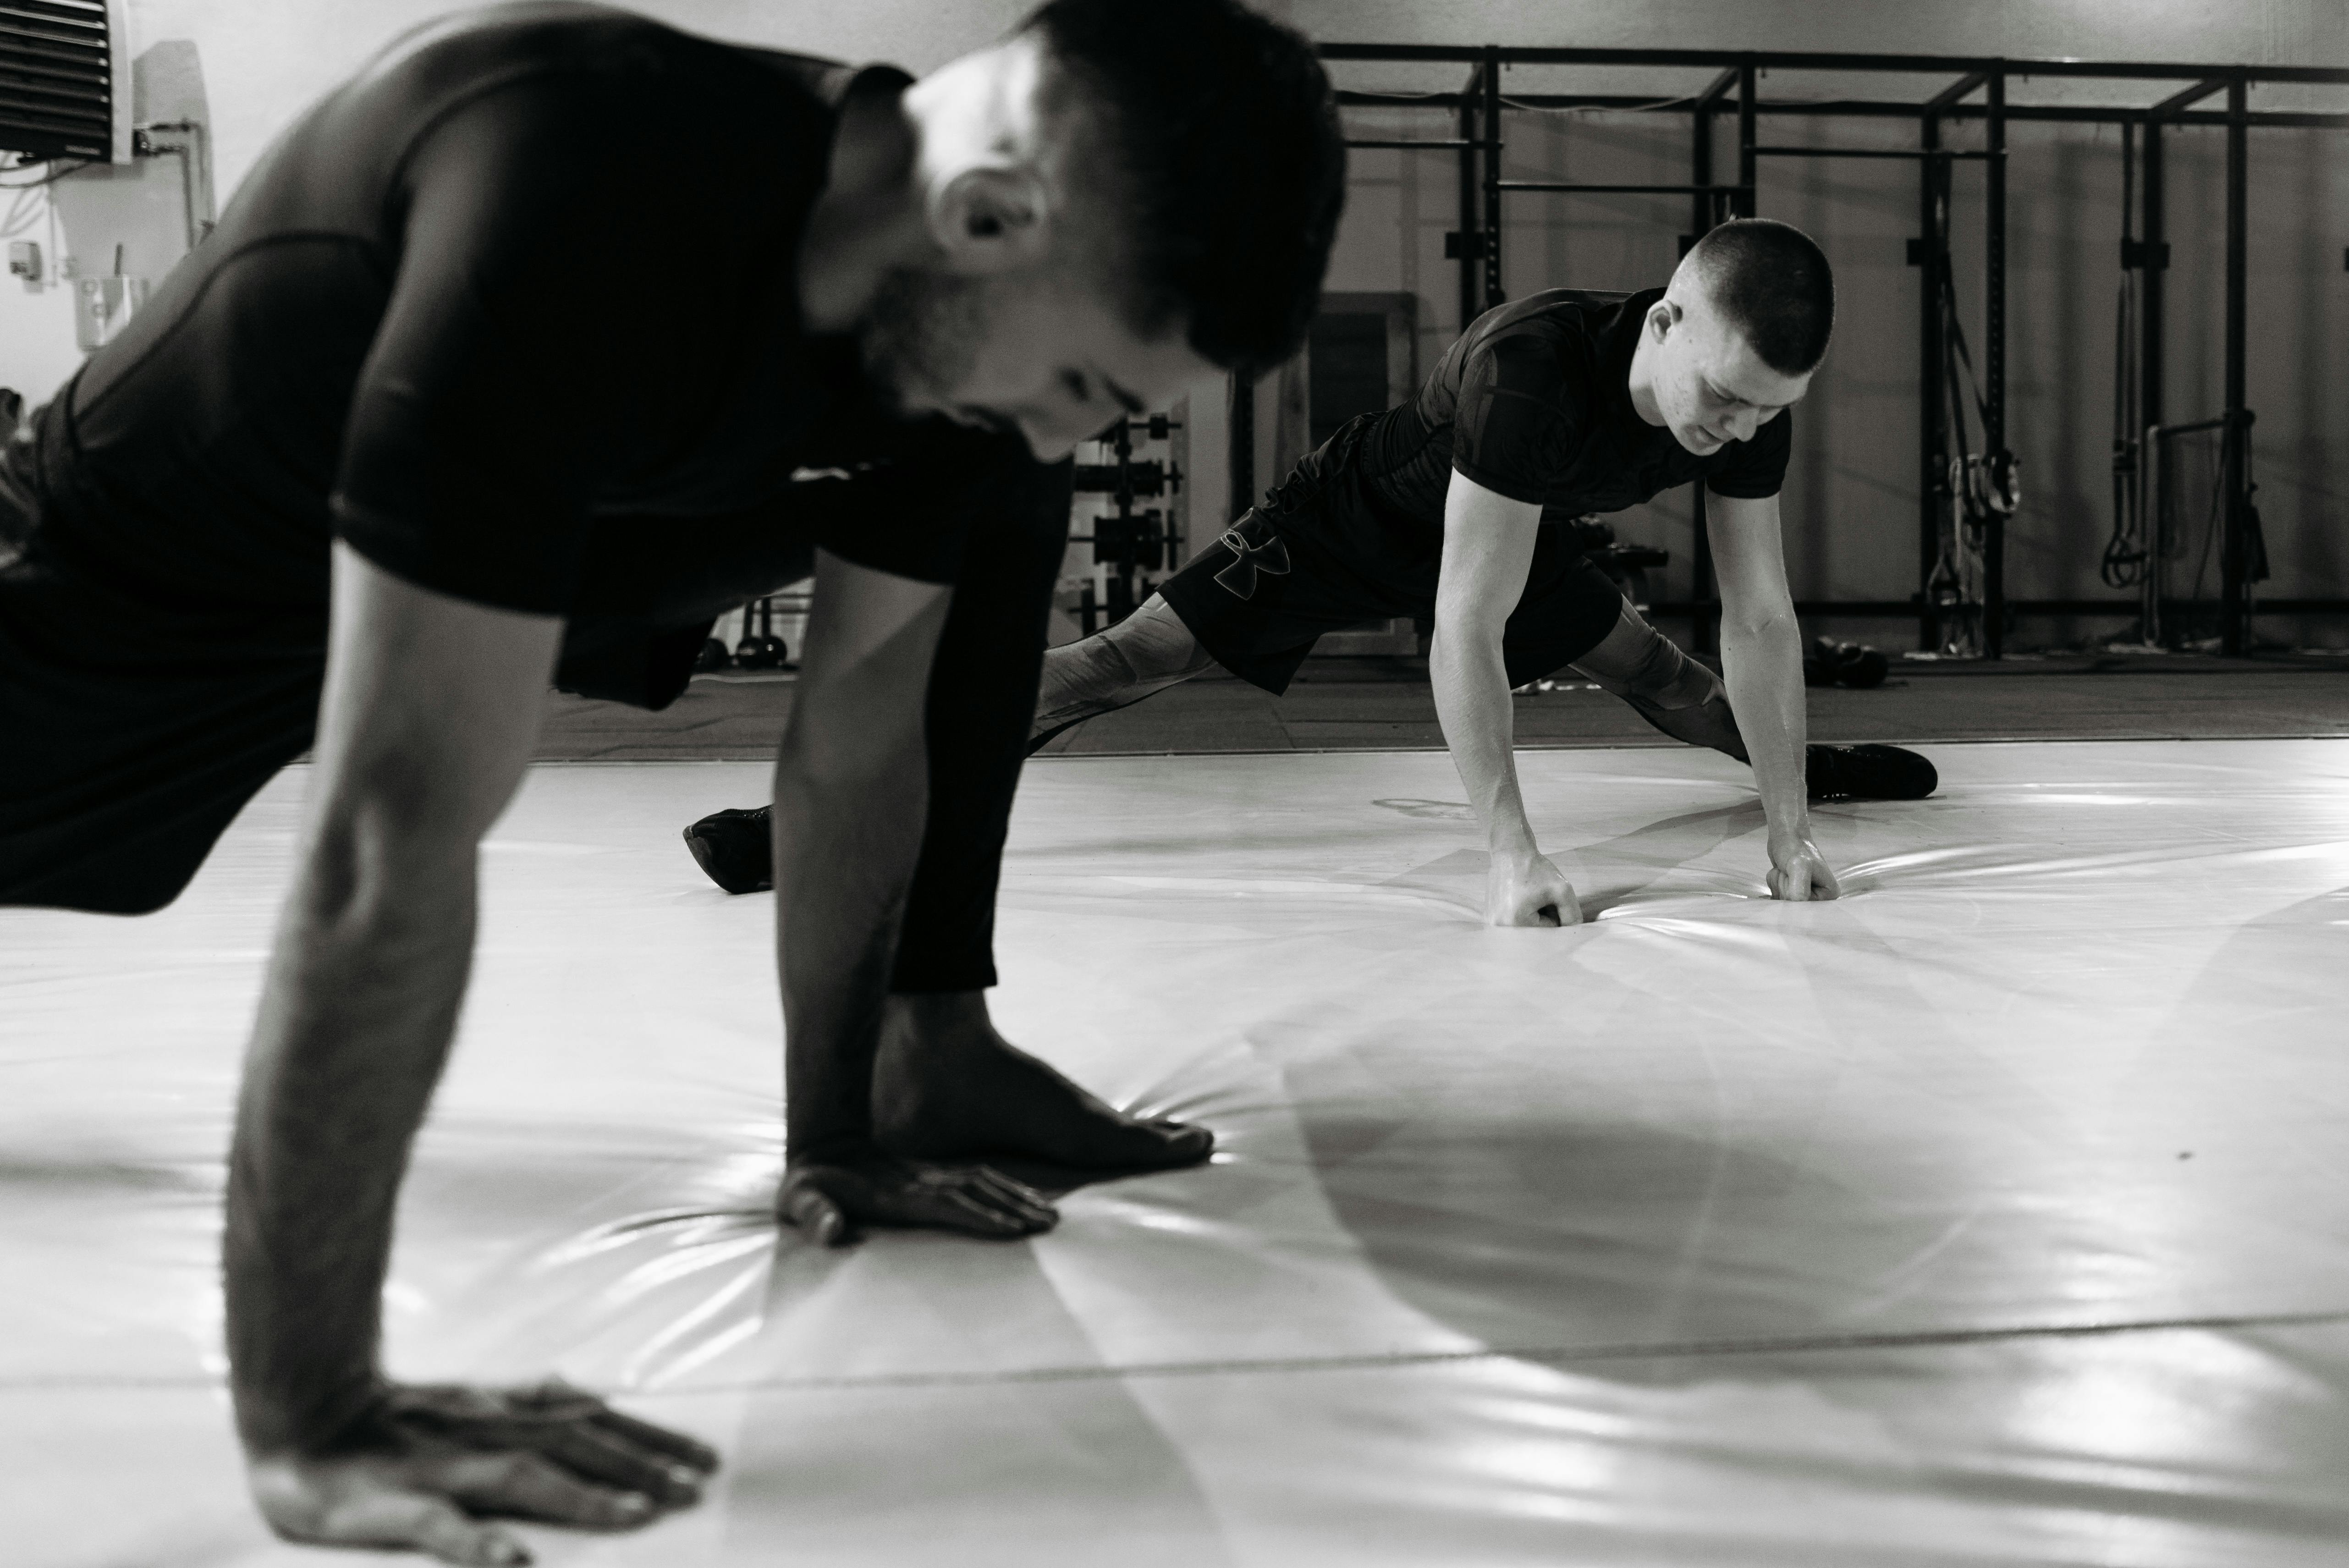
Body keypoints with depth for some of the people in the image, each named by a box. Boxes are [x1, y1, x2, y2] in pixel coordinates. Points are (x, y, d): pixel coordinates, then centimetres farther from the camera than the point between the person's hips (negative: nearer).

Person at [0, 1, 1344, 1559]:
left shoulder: (944, 311, -20)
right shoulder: (580, 201, -44)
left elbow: (859, 726, -7)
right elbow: (401, 827, -45)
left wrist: (833, 1135, -2)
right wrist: (312, 1425, -41)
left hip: (529, 543, 5)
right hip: (144, 592, -5)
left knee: (986, 499, -1)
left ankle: (934, 1043, 1)